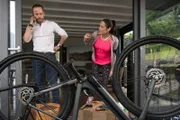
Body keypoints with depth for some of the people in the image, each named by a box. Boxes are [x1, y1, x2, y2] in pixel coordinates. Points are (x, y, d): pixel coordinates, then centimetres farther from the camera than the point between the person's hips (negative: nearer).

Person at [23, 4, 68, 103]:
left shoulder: (51, 24, 5)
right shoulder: (31, 26, 10)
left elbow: (64, 35, 8)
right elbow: (26, 39, -7)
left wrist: (58, 45, 6)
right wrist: (31, 24, -5)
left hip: (49, 55, -2)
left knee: (53, 82, -2)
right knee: (38, 82, 9)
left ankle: (56, 104, 5)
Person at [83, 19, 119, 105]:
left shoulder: (114, 40, -22)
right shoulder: (96, 34, -16)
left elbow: (114, 55, -10)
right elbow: (88, 44, 1)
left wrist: (112, 69, -7)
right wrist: (86, 38, -23)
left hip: (106, 65, -2)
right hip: (96, 63, 2)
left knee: (104, 84, 0)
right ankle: (90, 99, 28)